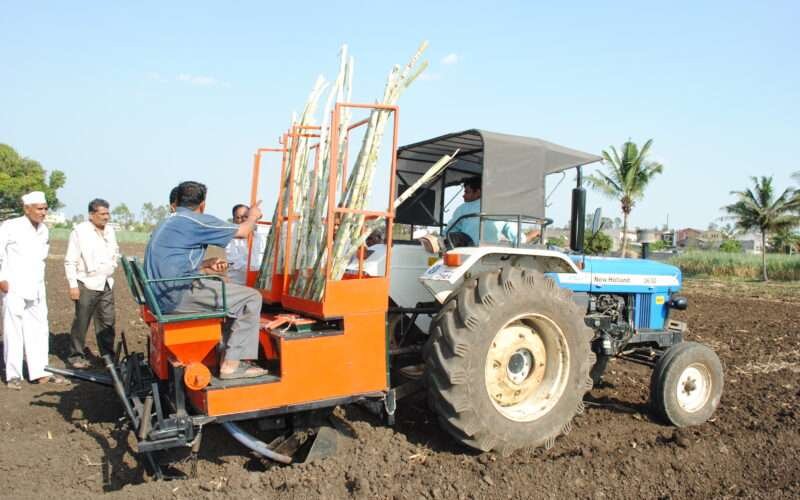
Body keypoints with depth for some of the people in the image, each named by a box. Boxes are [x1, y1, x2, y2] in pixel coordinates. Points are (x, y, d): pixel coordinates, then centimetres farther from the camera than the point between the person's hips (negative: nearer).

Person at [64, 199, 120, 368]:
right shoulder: (80, 231, -8)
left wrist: (112, 265, 10)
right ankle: (76, 356, 14)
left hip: (107, 284, 6)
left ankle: (108, 355, 17)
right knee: (81, 322, 2)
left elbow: (116, 251, 26)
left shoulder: (110, 230, 11)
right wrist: (73, 285, -12)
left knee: (107, 322, 8)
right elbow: (70, 261, -8)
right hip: (87, 284, -6)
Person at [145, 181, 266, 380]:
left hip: (161, 296, 10)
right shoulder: (197, 221, -6)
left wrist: (205, 265, 22)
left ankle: (225, 353, 24)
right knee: (251, 298, -7)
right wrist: (252, 216, 22)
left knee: (236, 297, 23)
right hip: (177, 294, -10)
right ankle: (232, 364, -9)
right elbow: (242, 231, 1)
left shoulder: (166, 223, 21)